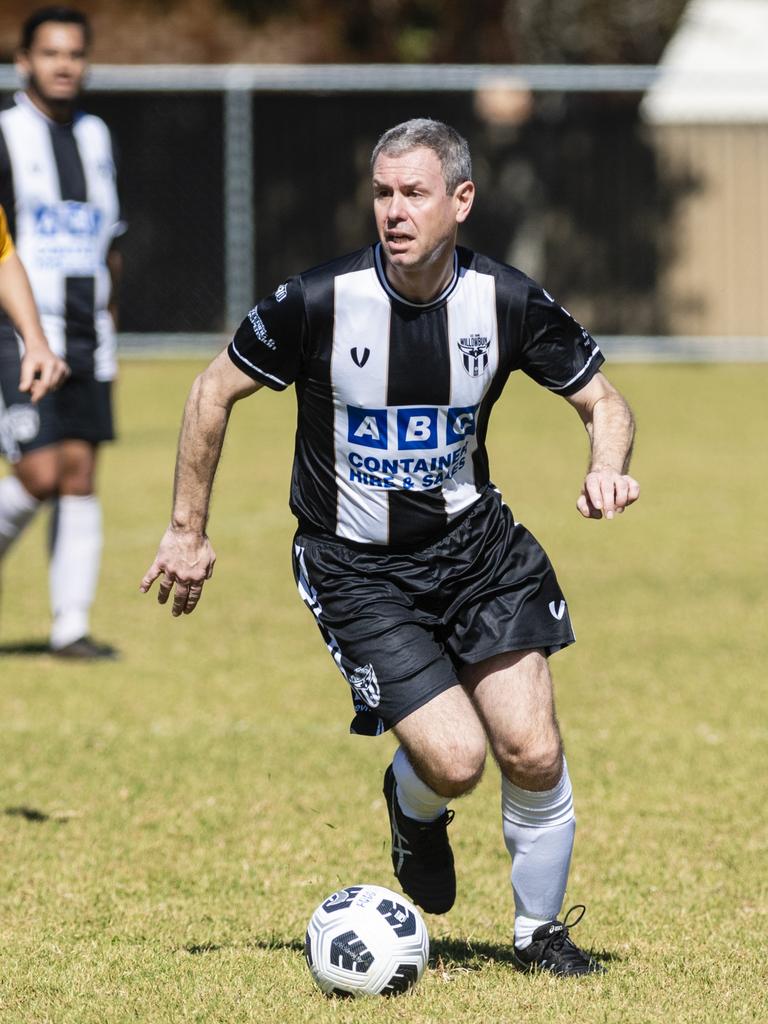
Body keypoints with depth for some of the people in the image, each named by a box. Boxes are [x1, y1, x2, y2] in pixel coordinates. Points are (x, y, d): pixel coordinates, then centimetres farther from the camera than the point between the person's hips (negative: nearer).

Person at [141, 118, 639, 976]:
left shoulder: (507, 301, -11)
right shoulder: (320, 302, -18)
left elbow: (602, 399, 3)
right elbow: (215, 390, -3)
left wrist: (607, 468, -20)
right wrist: (187, 530, 1)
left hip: (471, 541, 2)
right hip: (355, 566, -2)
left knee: (533, 754, -8)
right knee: (454, 761, -15)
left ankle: (539, 931, 17)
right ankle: (415, 810, 24)